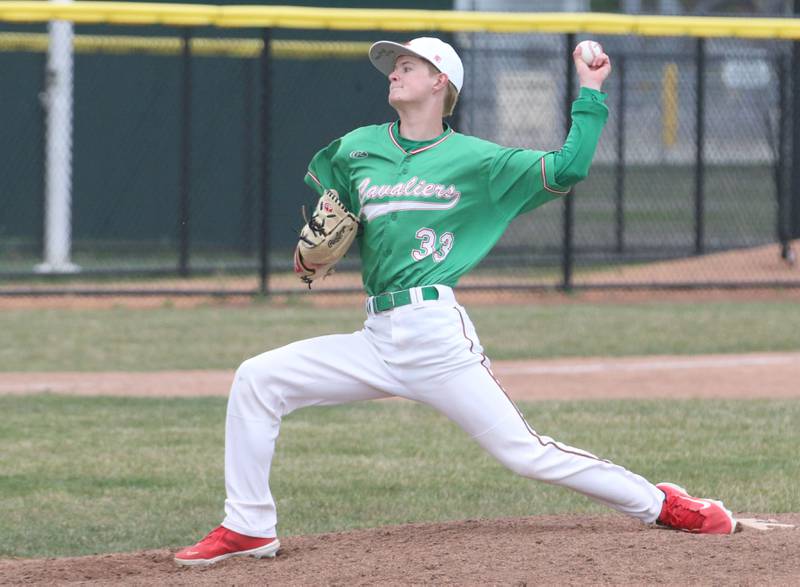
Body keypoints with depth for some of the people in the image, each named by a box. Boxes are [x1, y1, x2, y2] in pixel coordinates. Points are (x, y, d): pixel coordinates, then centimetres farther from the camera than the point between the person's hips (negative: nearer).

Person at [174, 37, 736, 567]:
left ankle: (662, 504, 4)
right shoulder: (356, 149, 14)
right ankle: (248, 529, 1)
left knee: (525, 452, -9)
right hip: (378, 340, 5)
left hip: (437, 334, -5)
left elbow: (568, 168, -4)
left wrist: (590, 93, -4)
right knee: (256, 380, -5)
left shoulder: (476, 159, 2)